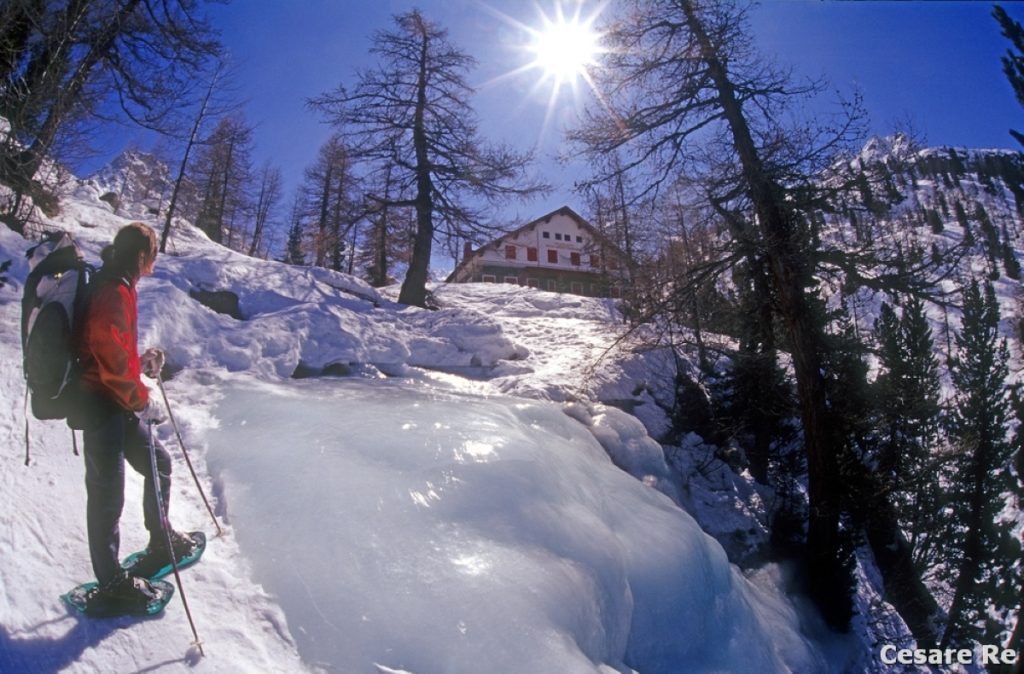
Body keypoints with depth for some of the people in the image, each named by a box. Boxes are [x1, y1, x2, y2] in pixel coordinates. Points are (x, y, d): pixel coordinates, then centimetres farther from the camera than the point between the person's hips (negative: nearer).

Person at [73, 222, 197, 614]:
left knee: (159, 463, 18)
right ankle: (111, 584, 11)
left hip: (119, 404, 10)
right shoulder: (113, 293, -20)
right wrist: (142, 401, -15)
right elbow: (112, 360, -24)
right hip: (104, 406, -10)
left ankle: (161, 543, 34)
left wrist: (142, 364, 7)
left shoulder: (117, 287, 11)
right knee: (107, 492, -1)